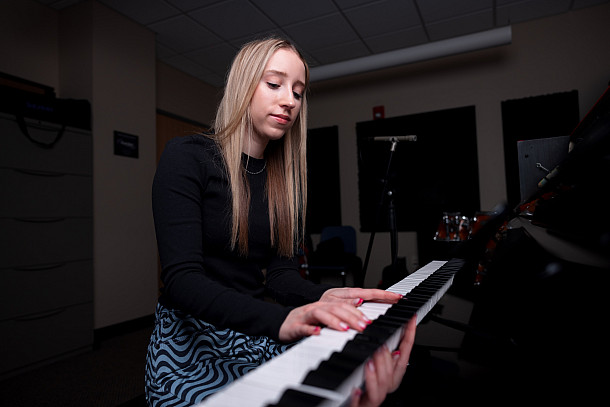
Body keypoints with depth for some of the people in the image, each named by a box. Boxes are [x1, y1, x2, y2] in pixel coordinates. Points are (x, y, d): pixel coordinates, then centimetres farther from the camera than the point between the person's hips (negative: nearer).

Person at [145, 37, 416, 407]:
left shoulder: (287, 177, 8)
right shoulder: (187, 157, -8)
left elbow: (281, 271, 0)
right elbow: (182, 277, -20)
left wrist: (324, 296, -23)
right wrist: (280, 319, -35)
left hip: (265, 336, 5)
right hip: (195, 344, -4)